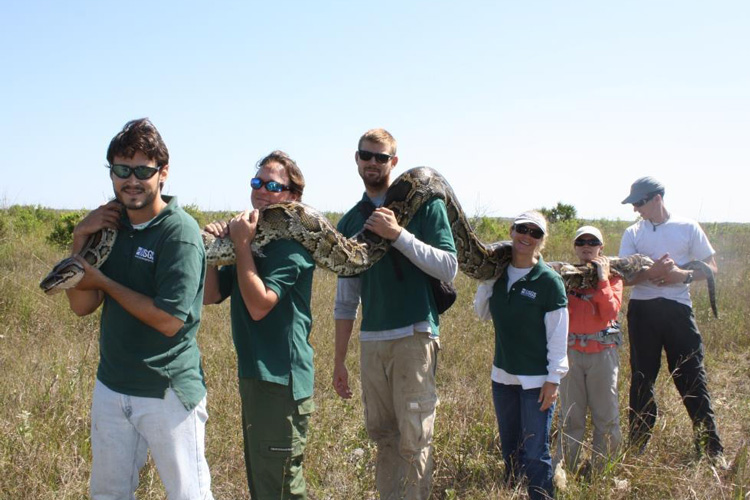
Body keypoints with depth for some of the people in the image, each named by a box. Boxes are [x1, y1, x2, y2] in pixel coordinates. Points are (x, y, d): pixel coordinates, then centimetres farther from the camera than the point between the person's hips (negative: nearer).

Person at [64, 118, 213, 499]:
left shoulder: (180, 232, -16)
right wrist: (81, 240, -8)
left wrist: (103, 281, -14)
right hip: (111, 386, 7)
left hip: (167, 392, -7)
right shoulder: (110, 224, 6)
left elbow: (170, 320, -21)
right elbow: (81, 306, 4)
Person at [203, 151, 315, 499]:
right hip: (254, 375, 9)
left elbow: (259, 304, -24)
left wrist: (241, 244, -18)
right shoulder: (250, 235, 12)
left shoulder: (292, 242, -14)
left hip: (280, 378, -9)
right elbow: (209, 296, 9)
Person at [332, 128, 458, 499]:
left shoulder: (422, 203, 0)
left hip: (414, 335, -5)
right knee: (382, 436, 11)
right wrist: (339, 360, 14)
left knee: (414, 440, -5)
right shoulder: (350, 222, 13)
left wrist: (398, 234, -17)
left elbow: (449, 268, -9)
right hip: (371, 341, 5)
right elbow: (346, 297, 16)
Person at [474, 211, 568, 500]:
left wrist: (553, 378, -14)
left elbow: (558, 335, -12)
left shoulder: (549, 281, -12)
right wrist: (487, 278, 0)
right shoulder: (499, 274, 4)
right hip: (503, 377, 6)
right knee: (509, 450, 17)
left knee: (535, 455, -4)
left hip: (536, 381, -6)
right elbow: (482, 313, 11)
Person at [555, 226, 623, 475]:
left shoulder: (612, 276, 6)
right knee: (570, 417, 7)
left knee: (606, 416, 2)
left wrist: (602, 279, -12)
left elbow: (611, 312, -11)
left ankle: (603, 470, 15)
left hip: (603, 351, -1)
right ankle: (564, 469, 15)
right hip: (571, 350, 1)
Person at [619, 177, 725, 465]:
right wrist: (652, 272, -20)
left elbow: (710, 268, 5)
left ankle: (711, 449, 6)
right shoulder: (633, 233, 6)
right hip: (642, 310, 2)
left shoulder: (688, 228, 3)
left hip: (677, 309, -1)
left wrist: (682, 275, -14)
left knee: (692, 378, -2)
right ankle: (637, 448, 18)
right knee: (641, 379, 8)